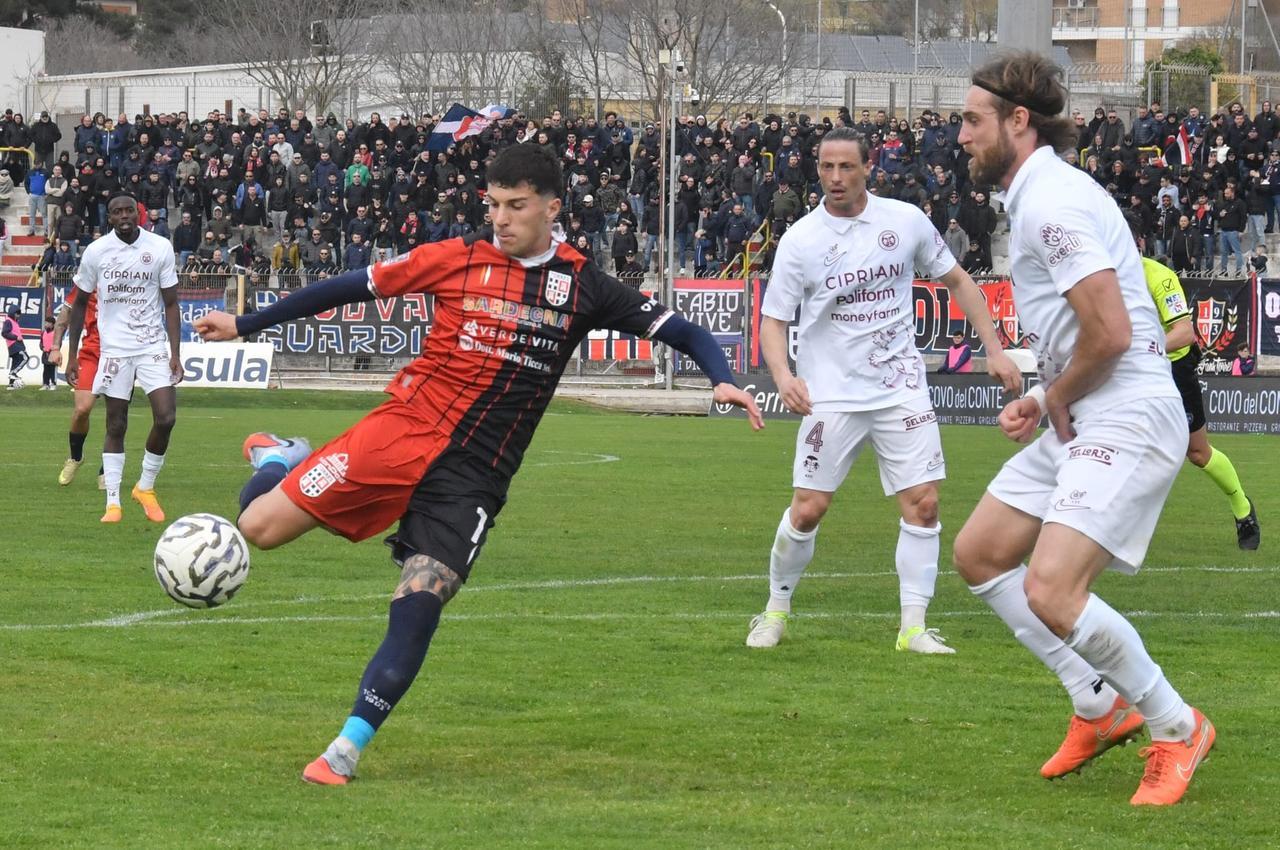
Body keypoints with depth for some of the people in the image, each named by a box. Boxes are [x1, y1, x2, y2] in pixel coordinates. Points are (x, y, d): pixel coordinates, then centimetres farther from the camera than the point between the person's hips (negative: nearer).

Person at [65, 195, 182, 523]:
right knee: (116, 426, 2)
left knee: (166, 417, -11)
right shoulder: (96, 251, -2)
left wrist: (175, 353, -6)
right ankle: (113, 503, 8)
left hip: (154, 345, 0)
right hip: (114, 346, 0)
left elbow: (170, 304, 1)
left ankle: (146, 487, 10)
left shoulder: (160, 248, -3)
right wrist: (72, 355, 6)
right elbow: (80, 304, 8)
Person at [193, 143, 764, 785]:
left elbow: (677, 329, 7)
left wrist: (721, 379, -13)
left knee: (417, 608, -14)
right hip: (404, 428, 0)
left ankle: (347, 749, -1)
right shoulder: (457, 259, 1)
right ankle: (279, 460, 26)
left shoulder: (581, 286, 4)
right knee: (260, 527, -10)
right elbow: (352, 287, 7)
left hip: (473, 476, 0)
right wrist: (245, 324, 10)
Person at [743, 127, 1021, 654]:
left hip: (901, 389, 2)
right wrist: (783, 376, -21)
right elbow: (773, 319, -2)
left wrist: (994, 349, 5)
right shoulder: (800, 240, -5)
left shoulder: (906, 221, -1)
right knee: (807, 510, -5)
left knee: (923, 504, -7)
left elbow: (956, 280, 11)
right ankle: (776, 611, 16)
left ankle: (914, 627, 0)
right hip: (830, 394, -2)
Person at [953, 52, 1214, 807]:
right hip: (1082, 420, 11)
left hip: (1126, 419, -11)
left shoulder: (1050, 202, -18)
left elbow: (1111, 332, -25)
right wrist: (1043, 398, 11)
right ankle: (1101, 707, 19)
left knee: (1051, 591, -20)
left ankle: (1177, 729, -1)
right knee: (979, 553, 14)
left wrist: (1057, 397, -8)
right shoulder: (1042, 194, 16)